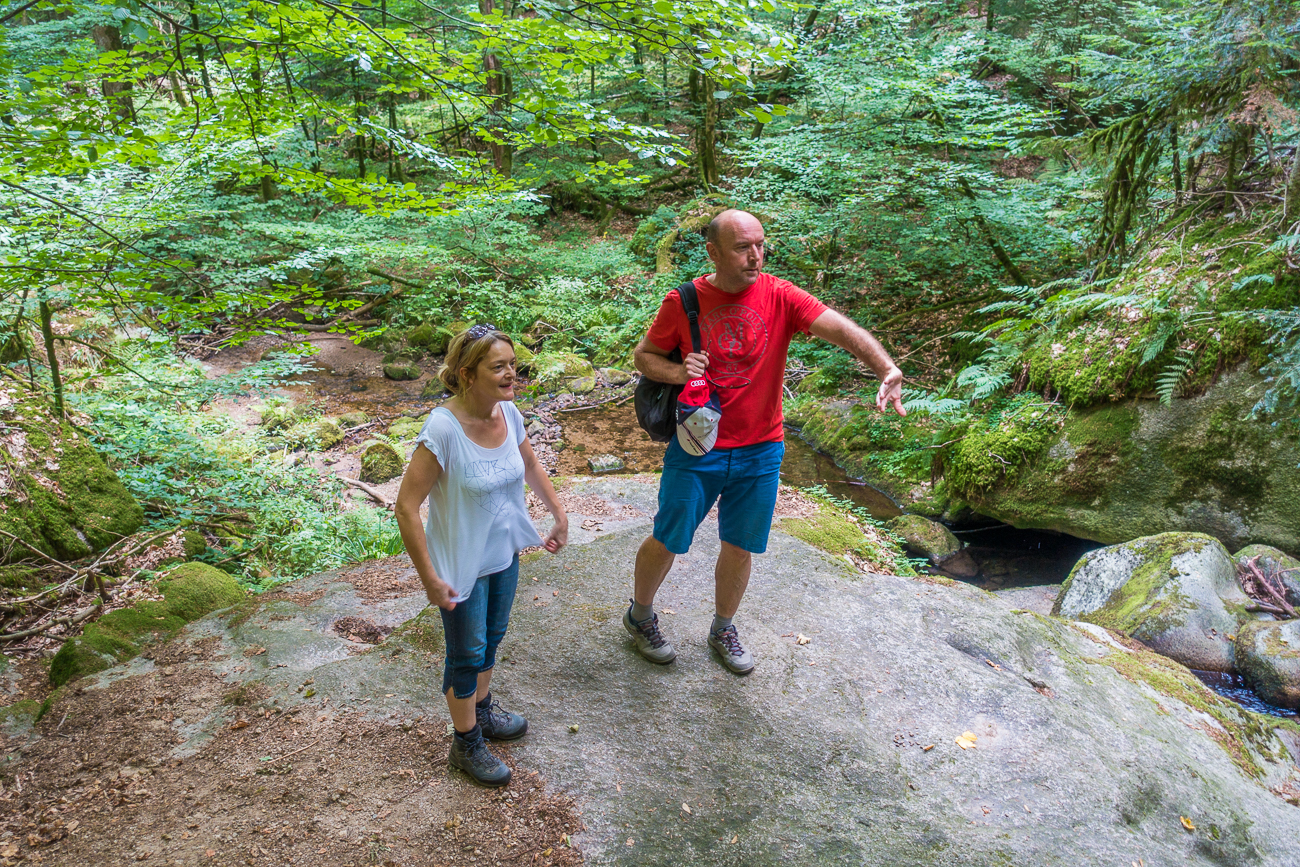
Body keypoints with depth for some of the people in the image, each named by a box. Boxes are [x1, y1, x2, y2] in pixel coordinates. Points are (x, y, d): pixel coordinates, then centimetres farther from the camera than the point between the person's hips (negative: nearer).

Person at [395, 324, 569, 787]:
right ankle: (466, 742, 35)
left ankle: (482, 709, 51)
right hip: (462, 567, -6)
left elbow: (530, 464, 14)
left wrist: (559, 514, 15)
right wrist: (430, 579, -24)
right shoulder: (443, 428, -29)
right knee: (467, 654, 12)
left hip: (505, 555, 6)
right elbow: (407, 507, -26)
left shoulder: (509, 414, -8)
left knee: (492, 638, 25)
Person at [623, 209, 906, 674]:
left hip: (760, 451, 2)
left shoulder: (779, 296, -8)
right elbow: (644, 355, 3)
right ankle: (640, 615, 36)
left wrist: (887, 368, -38)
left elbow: (842, 329, -21)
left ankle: (723, 628, 38)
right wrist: (678, 372, -19)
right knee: (668, 541, 8)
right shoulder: (683, 302, -8)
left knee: (740, 549, 13)